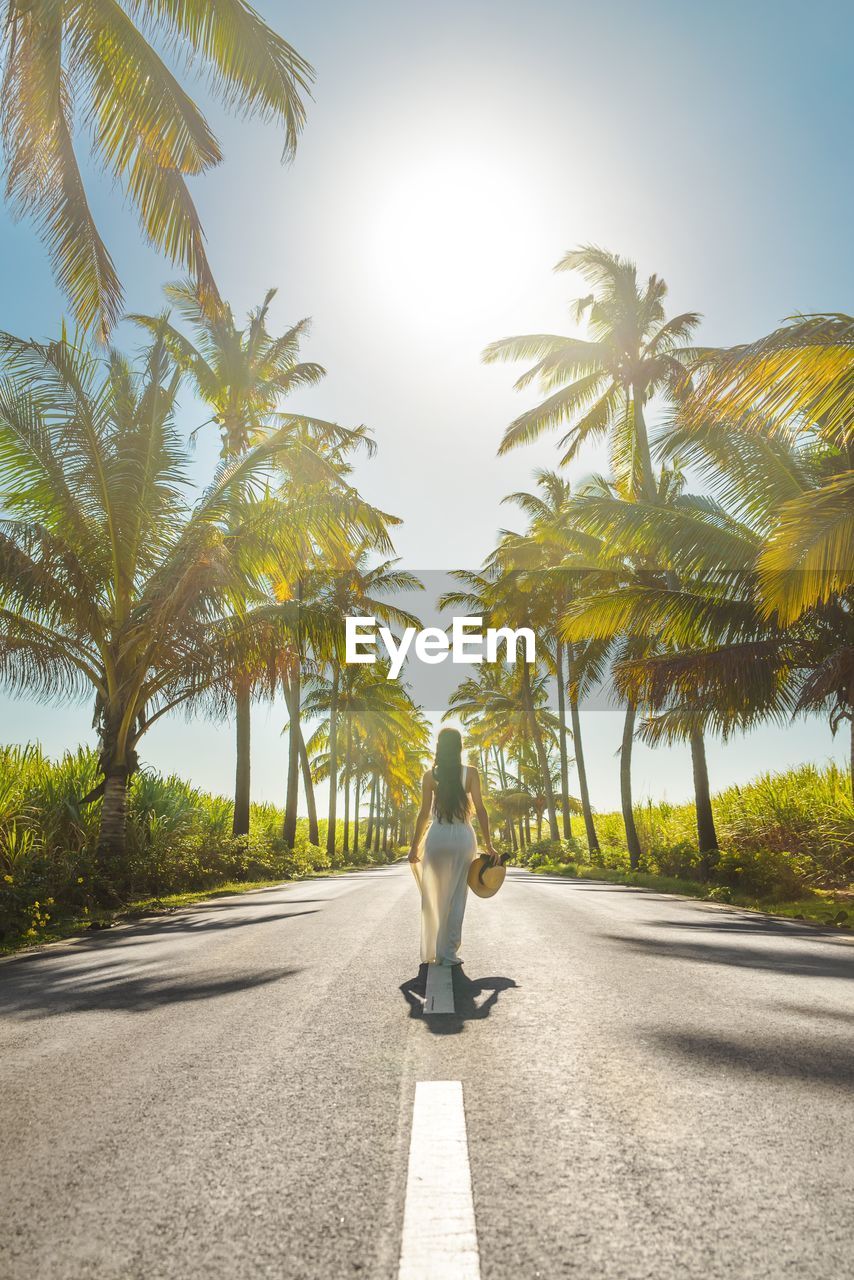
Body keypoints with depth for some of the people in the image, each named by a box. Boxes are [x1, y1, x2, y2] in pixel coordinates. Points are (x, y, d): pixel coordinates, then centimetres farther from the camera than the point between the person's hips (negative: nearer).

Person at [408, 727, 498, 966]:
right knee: (456, 897, 7)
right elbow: (480, 809, -4)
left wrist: (415, 846, 6)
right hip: (463, 838, 0)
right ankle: (448, 954, 8)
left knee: (434, 897, 13)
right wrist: (488, 844, 1)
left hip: (438, 838, 0)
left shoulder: (430, 775, -1)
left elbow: (424, 813, -1)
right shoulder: (471, 772, -1)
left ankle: (431, 953, 17)